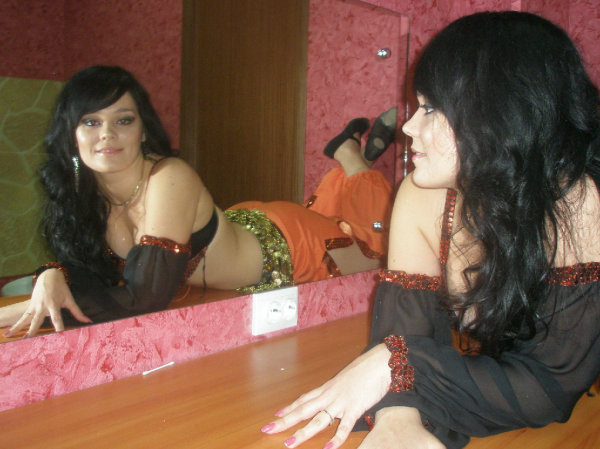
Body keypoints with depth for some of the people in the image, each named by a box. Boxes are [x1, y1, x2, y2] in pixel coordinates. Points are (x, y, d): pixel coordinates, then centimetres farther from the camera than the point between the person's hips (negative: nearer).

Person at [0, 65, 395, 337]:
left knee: (373, 245, 21)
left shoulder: (169, 180, -39)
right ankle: (348, 157, 42)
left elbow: (146, 301, -41)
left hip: (280, 245, -5)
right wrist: (53, 276, -33)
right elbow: (95, 272, -11)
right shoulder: (86, 193, -18)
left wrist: (38, 309, -39)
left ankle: (351, 154, 33)